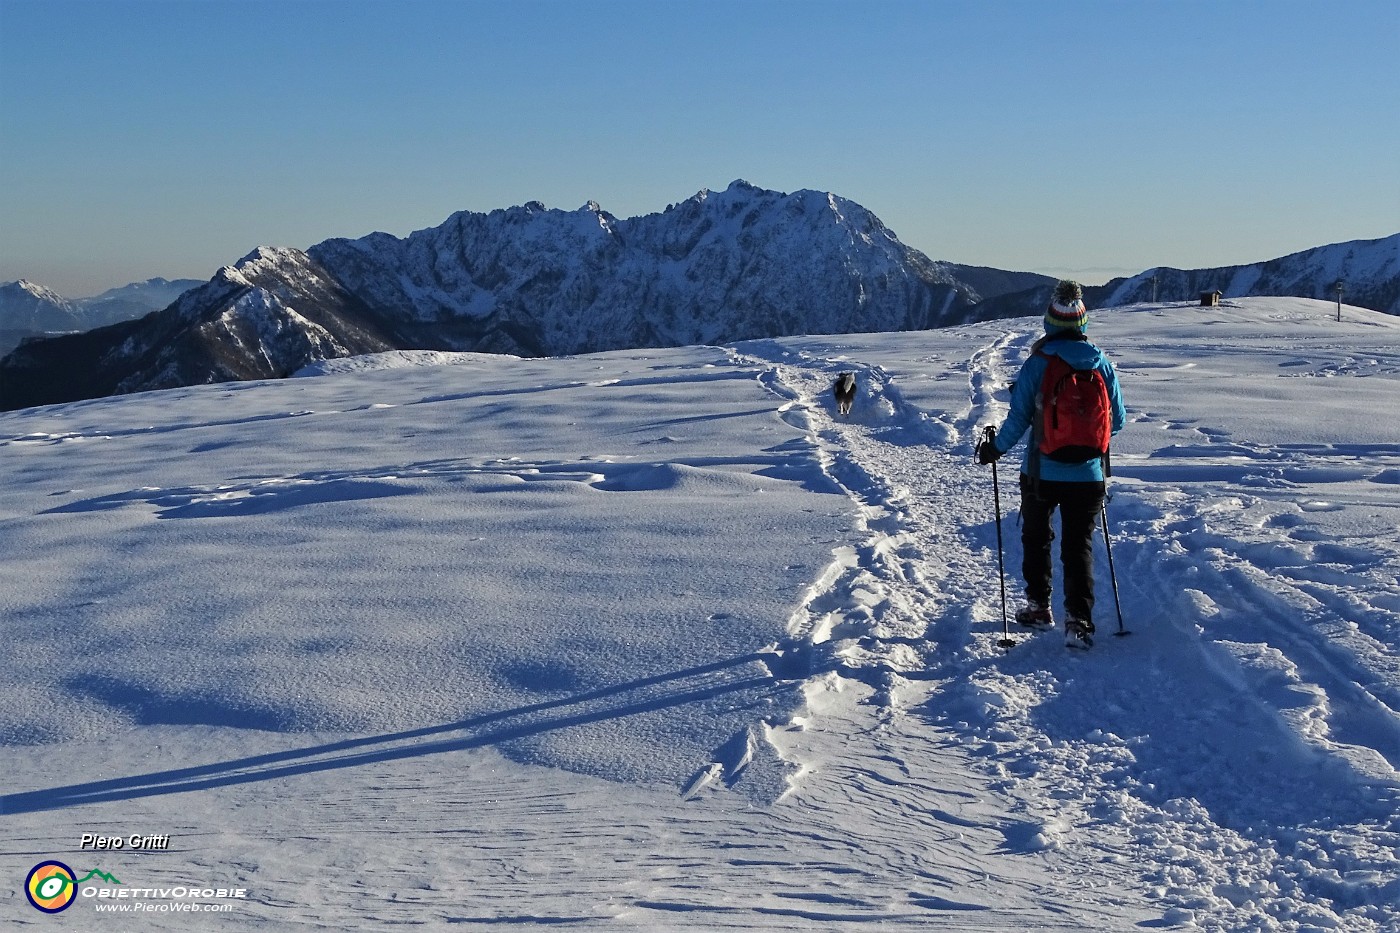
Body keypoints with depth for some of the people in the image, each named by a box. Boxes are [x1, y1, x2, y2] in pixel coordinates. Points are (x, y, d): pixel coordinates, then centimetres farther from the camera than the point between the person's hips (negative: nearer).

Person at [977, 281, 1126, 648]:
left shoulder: (1037, 363, -10)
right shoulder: (1101, 363, -2)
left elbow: (1019, 418, -9)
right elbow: (1117, 420, 4)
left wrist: (996, 448, 8)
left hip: (1041, 471, -1)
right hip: (1087, 474, 2)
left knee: (1036, 538, 18)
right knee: (1079, 545, 7)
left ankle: (1039, 607, 28)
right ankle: (1079, 620, -2)